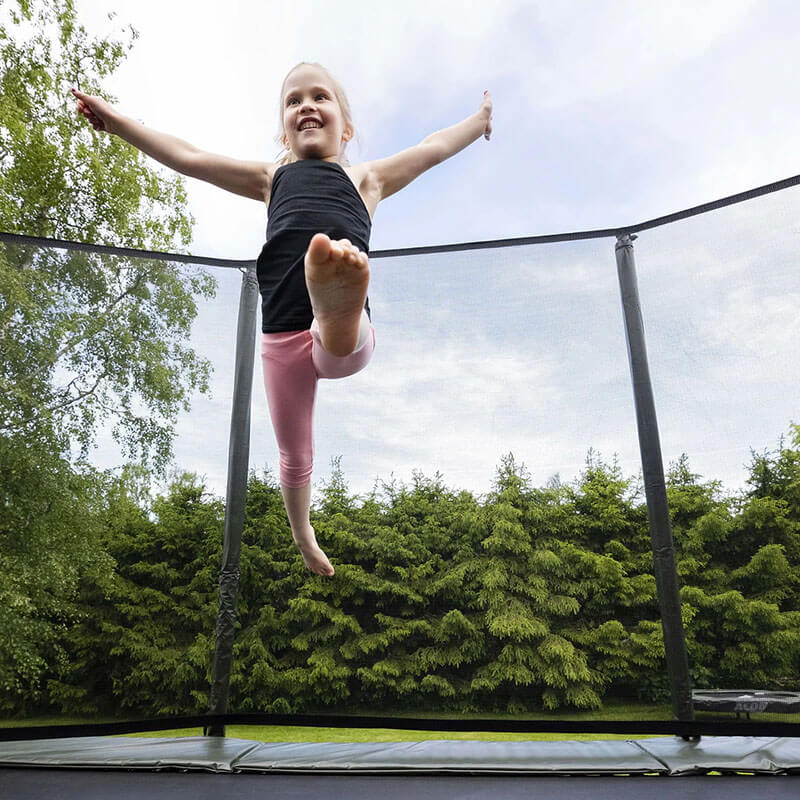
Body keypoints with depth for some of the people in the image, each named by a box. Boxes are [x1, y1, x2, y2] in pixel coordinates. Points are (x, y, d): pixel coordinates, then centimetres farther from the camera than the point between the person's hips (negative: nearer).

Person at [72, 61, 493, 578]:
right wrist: (117, 121, 31)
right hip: (282, 338, 2)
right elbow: (188, 158, 27)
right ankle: (303, 535, 36)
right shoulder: (273, 179, 23)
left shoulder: (366, 178, 21)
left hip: (347, 339, -2)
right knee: (295, 457, 14)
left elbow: (432, 149, 30)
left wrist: (483, 118, 40)